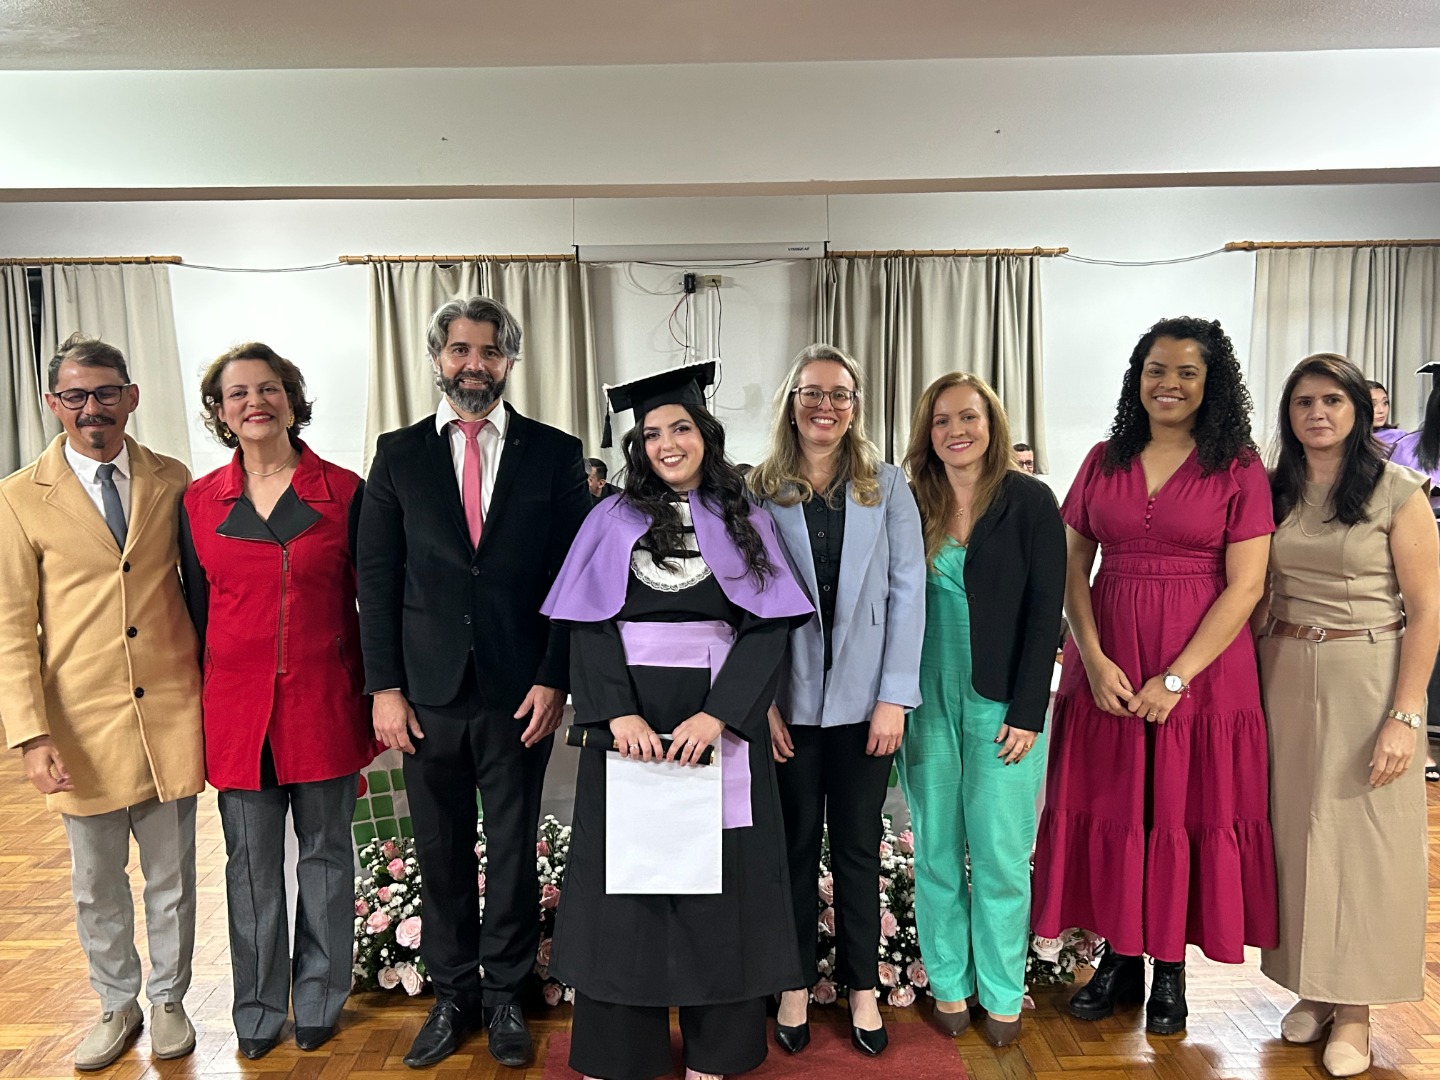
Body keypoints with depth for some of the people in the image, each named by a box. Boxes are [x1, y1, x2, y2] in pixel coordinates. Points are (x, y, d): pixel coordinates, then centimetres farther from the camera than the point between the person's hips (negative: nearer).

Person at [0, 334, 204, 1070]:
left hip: (170, 712, 1)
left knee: (171, 877, 13)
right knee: (96, 885, 16)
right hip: (83, 723, -1)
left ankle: (168, 1002, 34)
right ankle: (117, 1005, 37)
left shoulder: (172, 481, 2)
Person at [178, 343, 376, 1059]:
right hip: (236, 710, 2)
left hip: (326, 705, -1)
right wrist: (201, 706, 8)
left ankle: (319, 999, 31)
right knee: (251, 863, 12)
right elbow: (197, 611, 9)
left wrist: (377, 699, -2)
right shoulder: (198, 502, 3)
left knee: (326, 852, 12)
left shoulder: (344, 491, -3)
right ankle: (258, 1009, 31)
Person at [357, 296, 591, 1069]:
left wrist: (554, 680, -7)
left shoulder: (554, 453, 0)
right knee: (440, 855, 13)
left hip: (519, 692, -1)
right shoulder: (399, 453, 4)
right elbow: (376, 578, 2)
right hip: (428, 693, 1)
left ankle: (505, 996, 30)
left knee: (514, 852, 11)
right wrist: (384, 687, -3)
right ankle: (453, 996, 31)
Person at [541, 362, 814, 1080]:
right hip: (632, 716, 0)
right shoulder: (614, 521, 5)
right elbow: (589, 627, -2)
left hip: (721, 717, 0)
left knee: (719, 877, 6)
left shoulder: (744, 522, 5)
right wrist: (620, 713, -16)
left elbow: (768, 627, -4)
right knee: (625, 873, 6)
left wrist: (716, 715, -16)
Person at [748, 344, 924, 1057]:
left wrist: (895, 696, -8)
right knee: (796, 843, 11)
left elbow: (907, 591, -2)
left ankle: (862, 988, 27)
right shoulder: (758, 492, 1)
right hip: (790, 697, 0)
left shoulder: (887, 487, 2)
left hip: (863, 697, 0)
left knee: (858, 845, 11)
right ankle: (796, 986, 27)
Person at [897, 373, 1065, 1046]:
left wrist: (1027, 711, -10)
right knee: (935, 851, 10)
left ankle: (1002, 993, 23)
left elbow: (1044, 610, -6)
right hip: (926, 699, 3)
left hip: (1002, 704, -2)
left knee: (1000, 853, 5)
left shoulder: (1029, 500, -3)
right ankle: (948, 983, 26)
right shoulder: (911, 506, 5)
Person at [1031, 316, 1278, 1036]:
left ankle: (1170, 969, 25)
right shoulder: (1104, 461, 6)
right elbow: (1073, 568, 4)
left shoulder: (1239, 470, -2)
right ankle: (1119, 959, 27)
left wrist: (1175, 678, -14)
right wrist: (1094, 660, -8)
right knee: (1109, 808, 9)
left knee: (1186, 812, 7)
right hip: (1106, 669, 3)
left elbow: (1245, 586, -8)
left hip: (1201, 669, -2)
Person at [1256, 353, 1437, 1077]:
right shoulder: (1273, 491, 6)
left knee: (1364, 834, 4)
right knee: (1294, 827, 9)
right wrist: (1248, 678, 1)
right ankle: (1312, 987, 26)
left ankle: (1355, 1005, 20)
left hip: (1367, 677, -4)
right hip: (1284, 676, 4)